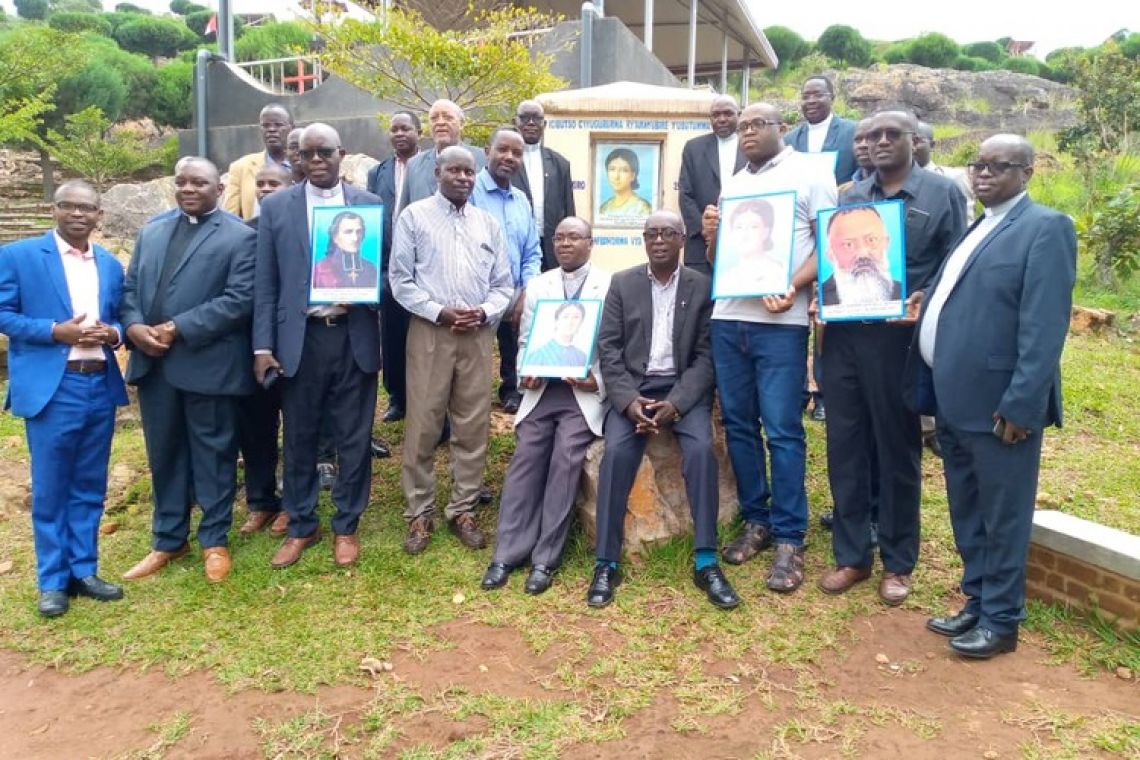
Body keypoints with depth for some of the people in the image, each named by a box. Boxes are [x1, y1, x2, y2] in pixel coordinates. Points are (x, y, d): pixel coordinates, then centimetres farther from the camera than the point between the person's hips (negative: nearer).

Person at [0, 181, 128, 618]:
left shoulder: (111, 266, 12)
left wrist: (114, 333, -5)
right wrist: (57, 331, -16)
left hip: (102, 387, 4)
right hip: (51, 389, -4)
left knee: (90, 487, 12)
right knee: (50, 490, 5)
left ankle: (83, 570, 25)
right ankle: (53, 580, 18)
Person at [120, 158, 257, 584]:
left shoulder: (239, 237, -5)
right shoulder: (152, 230, 15)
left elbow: (239, 299, -15)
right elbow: (130, 287, 13)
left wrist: (178, 328, -18)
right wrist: (133, 326, -7)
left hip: (208, 365, -6)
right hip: (153, 362, 6)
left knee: (213, 455, 7)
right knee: (163, 455, 15)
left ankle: (215, 540, 22)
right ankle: (169, 539, 29)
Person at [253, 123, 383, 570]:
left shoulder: (370, 205, 5)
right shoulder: (276, 207, 5)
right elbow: (266, 282, 3)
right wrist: (262, 345, -3)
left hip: (354, 336, 0)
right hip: (300, 338, 0)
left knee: (354, 437, 8)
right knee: (299, 438, 10)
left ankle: (346, 526, 25)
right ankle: (301, 526, 28)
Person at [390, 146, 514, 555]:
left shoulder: (488, 223, 13)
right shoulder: (414, 216, 3)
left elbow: (503, 283, 11)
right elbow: (400, 279, -2)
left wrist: (484, 313, -8)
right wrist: (439, 312, -13)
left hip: (478, 335, 3)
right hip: (429, 332, -3)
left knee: (473, 426, 5)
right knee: (422, 426, 0)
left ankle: (463, 511, 17)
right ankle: (419, 514, 13)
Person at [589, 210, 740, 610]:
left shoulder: (703, 286, 3)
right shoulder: (622, 283, 6)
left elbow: (705, 355, -3)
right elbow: (608, 349, 0)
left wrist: (675, 403, -18)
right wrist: (629, 400, -15)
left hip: (684, 388, 0)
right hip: (632, 386, 1)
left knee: (701, 449, -28)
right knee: (616, 451, -25)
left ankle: (706, 561, -18)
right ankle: (606, 563, -16)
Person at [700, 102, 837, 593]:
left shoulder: (810, 173, 3)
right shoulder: (733, 184, 19)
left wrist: (794, 287, -19)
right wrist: (710, 235, -1)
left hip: (781, 321, -5)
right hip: (728, 318, 6)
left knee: (782, 431, -5)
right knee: (738, 424, 8)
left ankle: (789, 539, 5)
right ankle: (755, 521, 22)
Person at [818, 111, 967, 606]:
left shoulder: (942, 193, 3)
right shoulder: (848, 197, 15)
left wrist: (925, 302, -18)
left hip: (899, 338, -3)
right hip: (843, 336, 4)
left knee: (897, 450, 7)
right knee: (844, 447, 7)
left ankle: (897, 563, 22)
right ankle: (852, 555, 21)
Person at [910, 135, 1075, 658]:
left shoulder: (1045, 228, -8)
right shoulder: (974, 230, 17)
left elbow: (1044, 326, -16)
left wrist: (1019, 404, -20)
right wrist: (934, 390, 11)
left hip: (999, 404, -8)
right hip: (955, 401, 8)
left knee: (1001, 517, 6)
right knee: (967, 514, 18)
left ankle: (1001, 621, 20)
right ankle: (977, 603, 33)